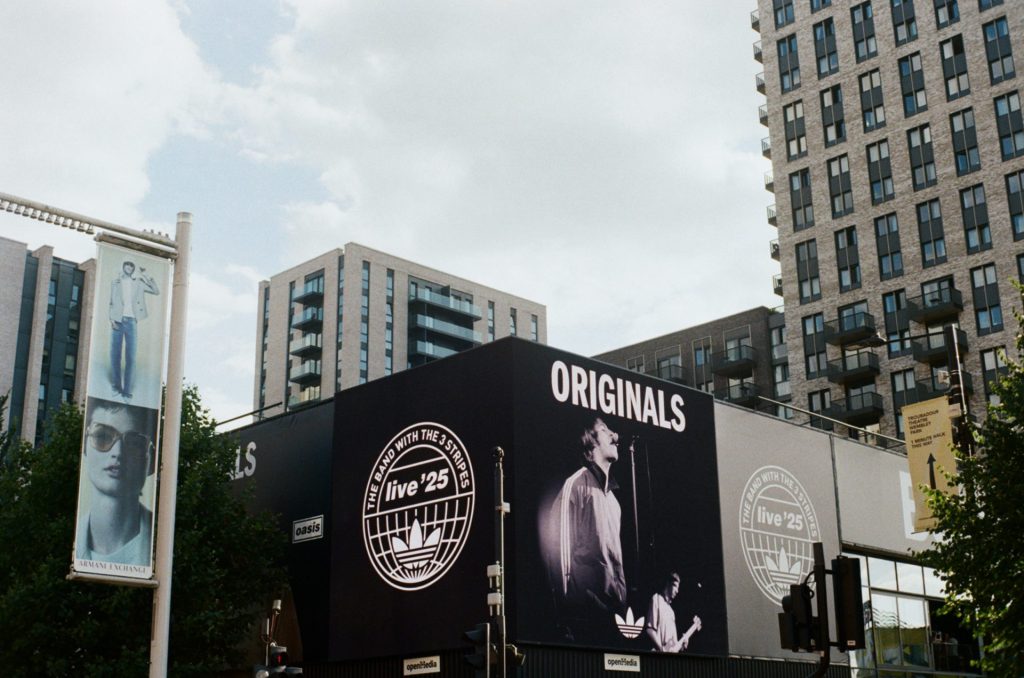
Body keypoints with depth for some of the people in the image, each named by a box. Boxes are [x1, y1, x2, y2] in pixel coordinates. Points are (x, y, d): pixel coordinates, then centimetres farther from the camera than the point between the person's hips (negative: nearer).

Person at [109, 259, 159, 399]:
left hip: (131, 321, 0)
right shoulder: (115, 282, 11)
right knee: (115, 354, 0)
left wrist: (147, 276, 3)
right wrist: (112, 319, -6)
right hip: (118, 320, 0)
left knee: (131, 357, -5)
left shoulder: (138, 283, 13)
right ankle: (117, 386, 7)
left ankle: (127, 390, -6)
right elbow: (111, 302, 6)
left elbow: (156, 291, 7)